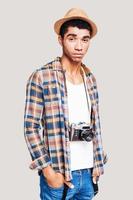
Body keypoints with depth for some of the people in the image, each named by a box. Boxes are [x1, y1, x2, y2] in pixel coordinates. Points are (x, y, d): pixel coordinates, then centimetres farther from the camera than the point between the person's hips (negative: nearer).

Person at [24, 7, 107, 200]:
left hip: (88, 173, 6)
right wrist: (48, 171, -15)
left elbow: (95, 124, 13)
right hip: (58, 175, -5)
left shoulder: (90, 78, 8)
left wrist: (98, 164, 8)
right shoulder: (41, 77, -10)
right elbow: (31, 127, -11)